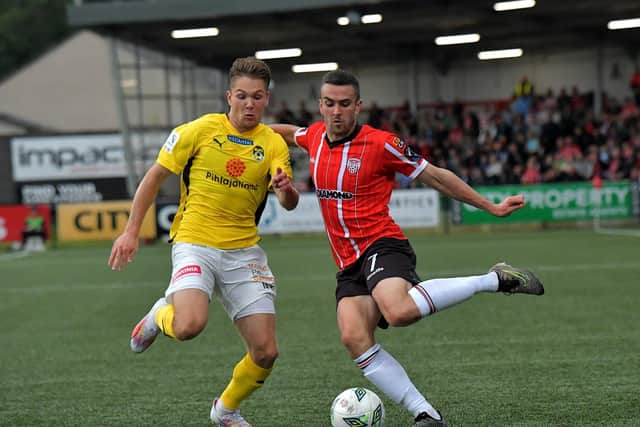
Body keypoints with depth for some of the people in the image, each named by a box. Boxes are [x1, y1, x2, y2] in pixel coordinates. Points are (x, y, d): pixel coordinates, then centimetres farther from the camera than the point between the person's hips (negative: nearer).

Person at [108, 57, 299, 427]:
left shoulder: (274, 144, 1)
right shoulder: (199, 130, -5)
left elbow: (290, 203, -8)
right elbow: (156, 176, 3)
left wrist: (286, 189, -32)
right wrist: (132, 231, 0)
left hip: (244, 250, 3)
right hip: (195, 243, -3)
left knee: (266, 352, -2)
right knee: (190, 326, -30)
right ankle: (162, 314, 8)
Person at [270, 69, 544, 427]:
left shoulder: (380, 143, -6)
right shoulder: (314, 137, 11)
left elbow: (435, 176, 2)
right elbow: (291, 133, 37)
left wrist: (491, 207, 3)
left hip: (381, 246, -6)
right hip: (349, 264, 6)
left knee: (399, 311, -37)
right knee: (354, 337, -20)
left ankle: (496, 280, -15)